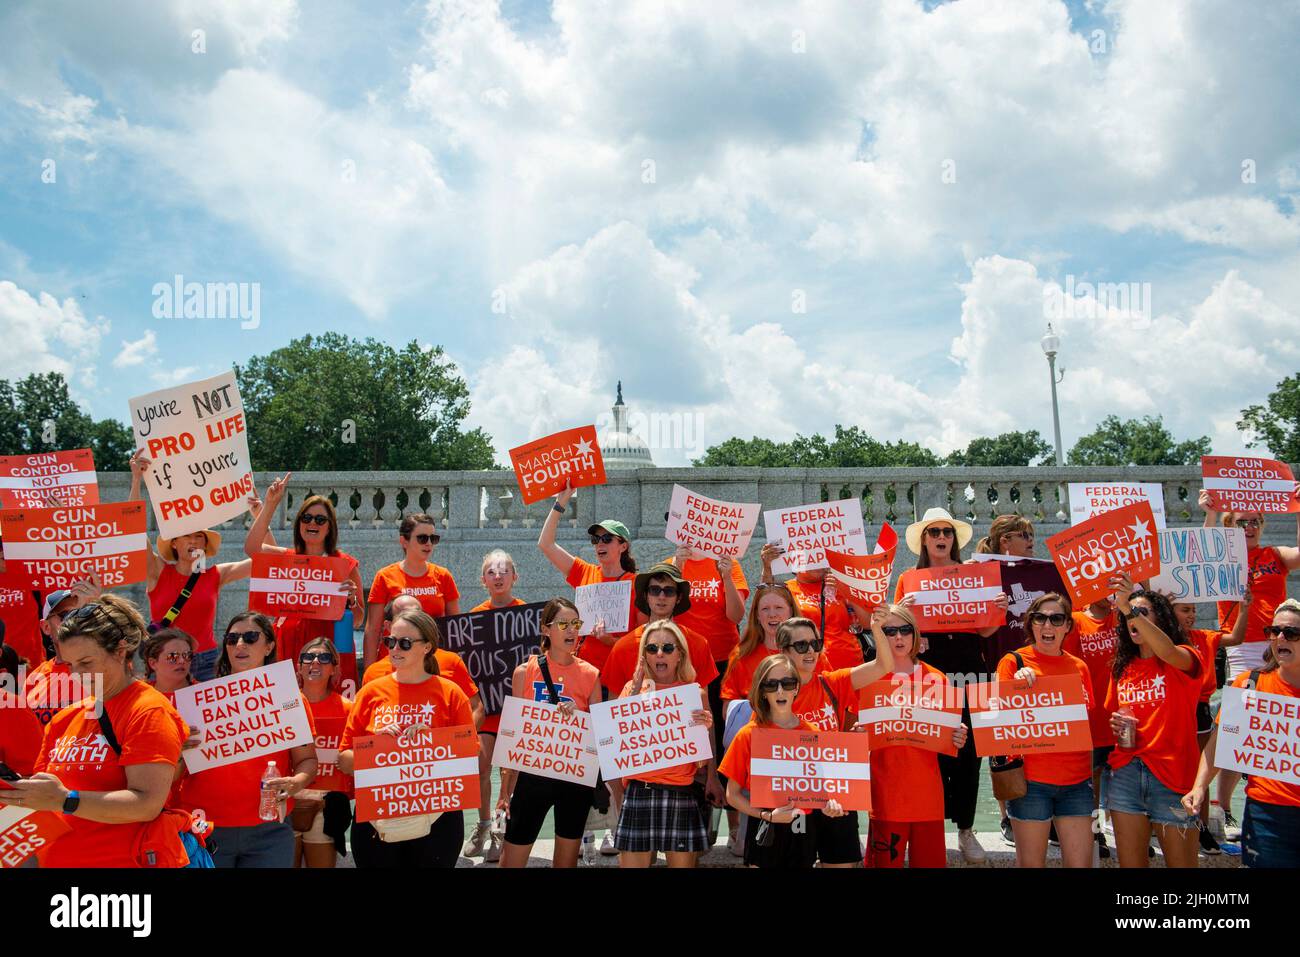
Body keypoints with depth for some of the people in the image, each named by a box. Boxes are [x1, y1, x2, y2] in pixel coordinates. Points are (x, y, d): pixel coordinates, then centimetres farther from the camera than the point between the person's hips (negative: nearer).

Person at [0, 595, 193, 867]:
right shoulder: (65, 719, 9)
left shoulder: (148, 712, -13)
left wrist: (65, 799, -27)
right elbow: (44, 794, 14)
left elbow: (148, 805, -21)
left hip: (125, 860, -7)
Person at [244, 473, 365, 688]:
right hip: (287, 649, 2)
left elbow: (357, 618, 10)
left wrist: (351, 599, -11)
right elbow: (251, 547, -10)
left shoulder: (346, 564, 6)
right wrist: (270, 505, -11)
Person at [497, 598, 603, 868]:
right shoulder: (525, 671, -4)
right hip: (533, 775, -1)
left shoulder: (590, 674, -1)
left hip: (576, 777, 1)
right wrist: (506, 787, 2)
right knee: (511, 861, 2)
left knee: (567, 860, 12)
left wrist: (578, 715, -17)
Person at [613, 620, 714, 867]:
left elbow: (701, 763, 3)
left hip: (681, 795, 0)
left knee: (683, 861, 3)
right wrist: (635, 691, -8)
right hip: (638, 794, 1)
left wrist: (703, 729, -16)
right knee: (631, 862, 2)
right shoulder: (633, 688, 7)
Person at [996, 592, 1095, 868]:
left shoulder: (1079, 667, 9)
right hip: (1031, 779, -4)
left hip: (1076, 780, 4)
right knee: (1030, 863, 4)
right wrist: (1017, 686, -22)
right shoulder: (1014, 662, -4)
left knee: (1081, 863, 4)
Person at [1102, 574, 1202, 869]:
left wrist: (1130, 609, -40)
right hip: (1124, 774, 4)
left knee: (1181, 862, 3)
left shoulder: (1184, 660, -3)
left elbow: (1167, 650, -28)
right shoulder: (1122, 668, 11)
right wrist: (1116, 725, -1)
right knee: (1130, 863, 7)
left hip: (1172, 776, -4)